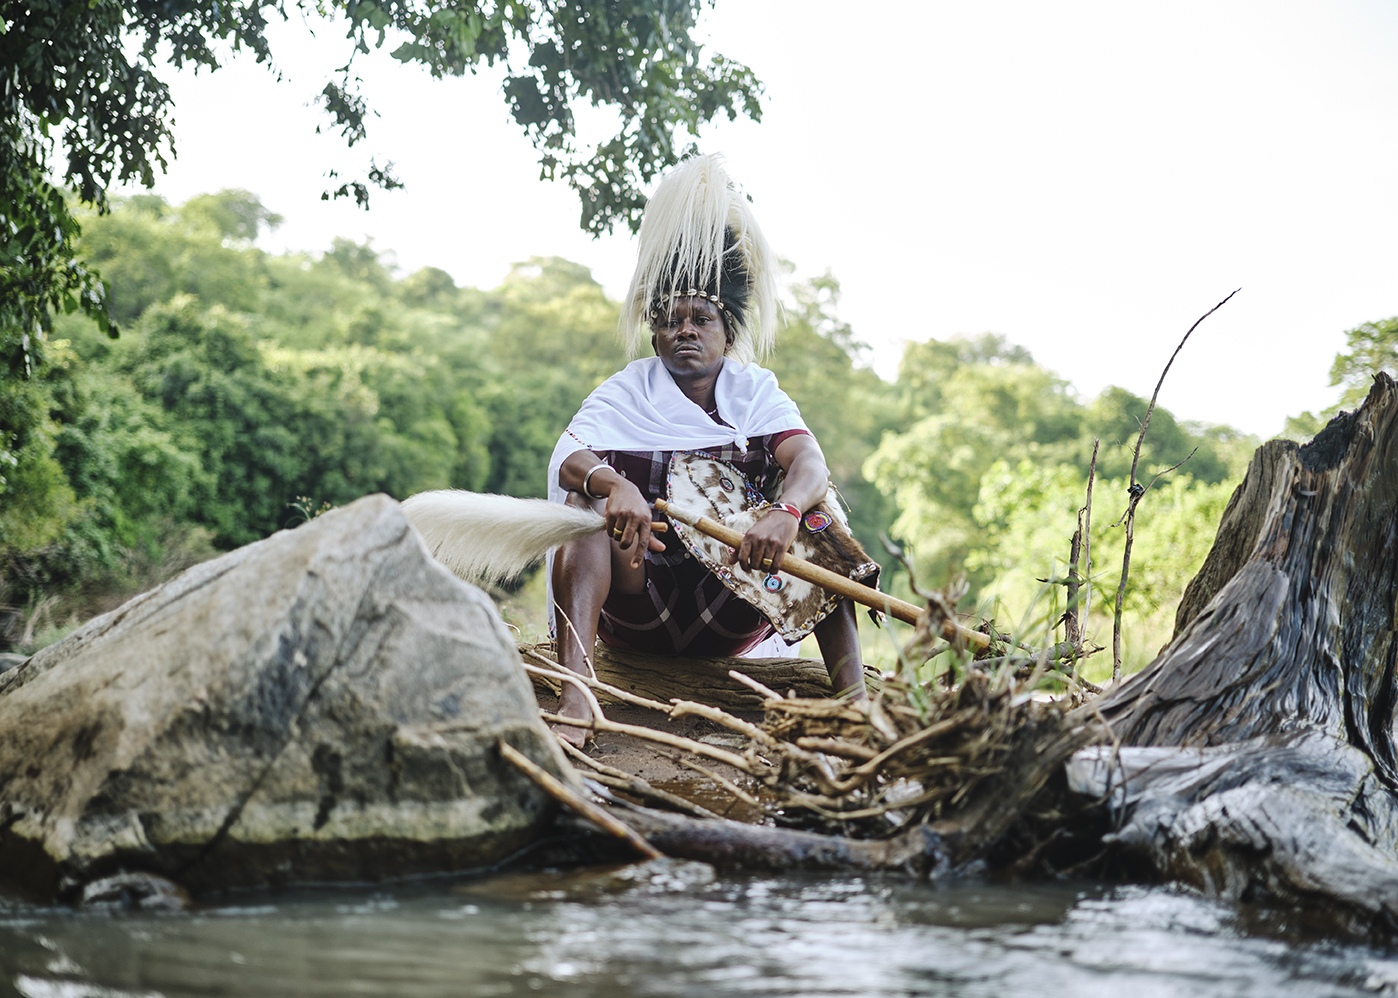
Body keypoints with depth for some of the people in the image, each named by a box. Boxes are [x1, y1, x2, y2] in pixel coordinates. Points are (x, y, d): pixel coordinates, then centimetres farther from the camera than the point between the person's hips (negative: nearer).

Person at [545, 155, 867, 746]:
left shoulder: (755, 393, 6)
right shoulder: (626, 394, 4)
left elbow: (809, 462, -16)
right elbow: (568, 458, -18)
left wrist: (786, 513, -40)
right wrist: (614, 484, -42)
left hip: (732, 612, 1)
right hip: (637, 606, 0)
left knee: (815, 509, -19)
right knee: (588, 500, -26)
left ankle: (854, 698, -30)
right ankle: (574, 702, -43)